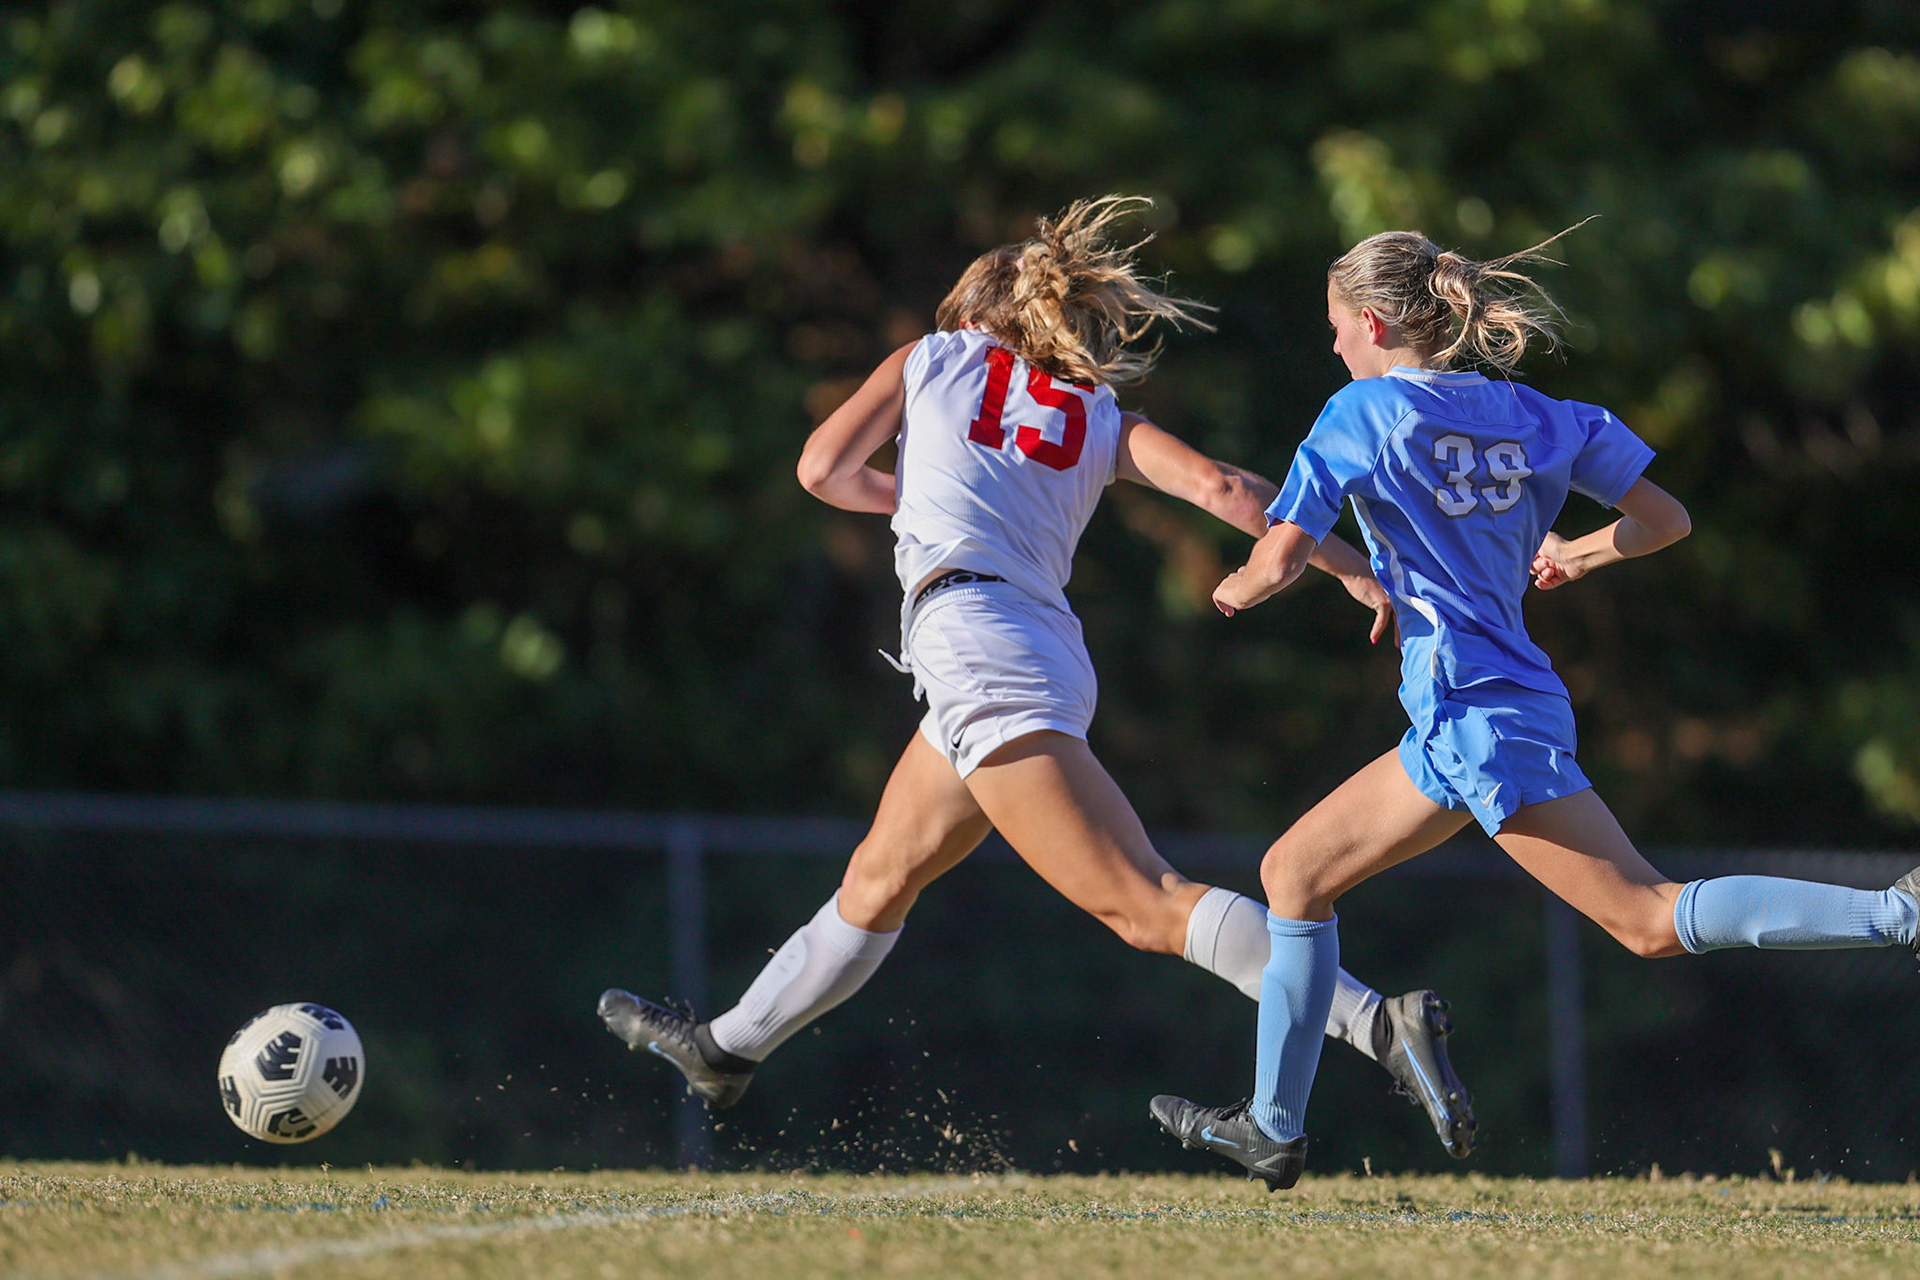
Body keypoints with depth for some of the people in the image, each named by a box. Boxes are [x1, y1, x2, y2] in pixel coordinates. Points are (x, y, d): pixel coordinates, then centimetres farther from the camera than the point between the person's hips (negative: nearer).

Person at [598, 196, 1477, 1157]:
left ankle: (1380, 1024, -30)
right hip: (1048, 643, 7)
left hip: (969, 638, -7)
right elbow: (1223, 488, 4)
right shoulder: (1104, 421, 19)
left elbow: (823, 470, 15)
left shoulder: (935, 358, 14)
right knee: (880, 879, 23)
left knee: (1147, 906, -17)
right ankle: (727, 1049, 40)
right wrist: (1356, 569, 3)